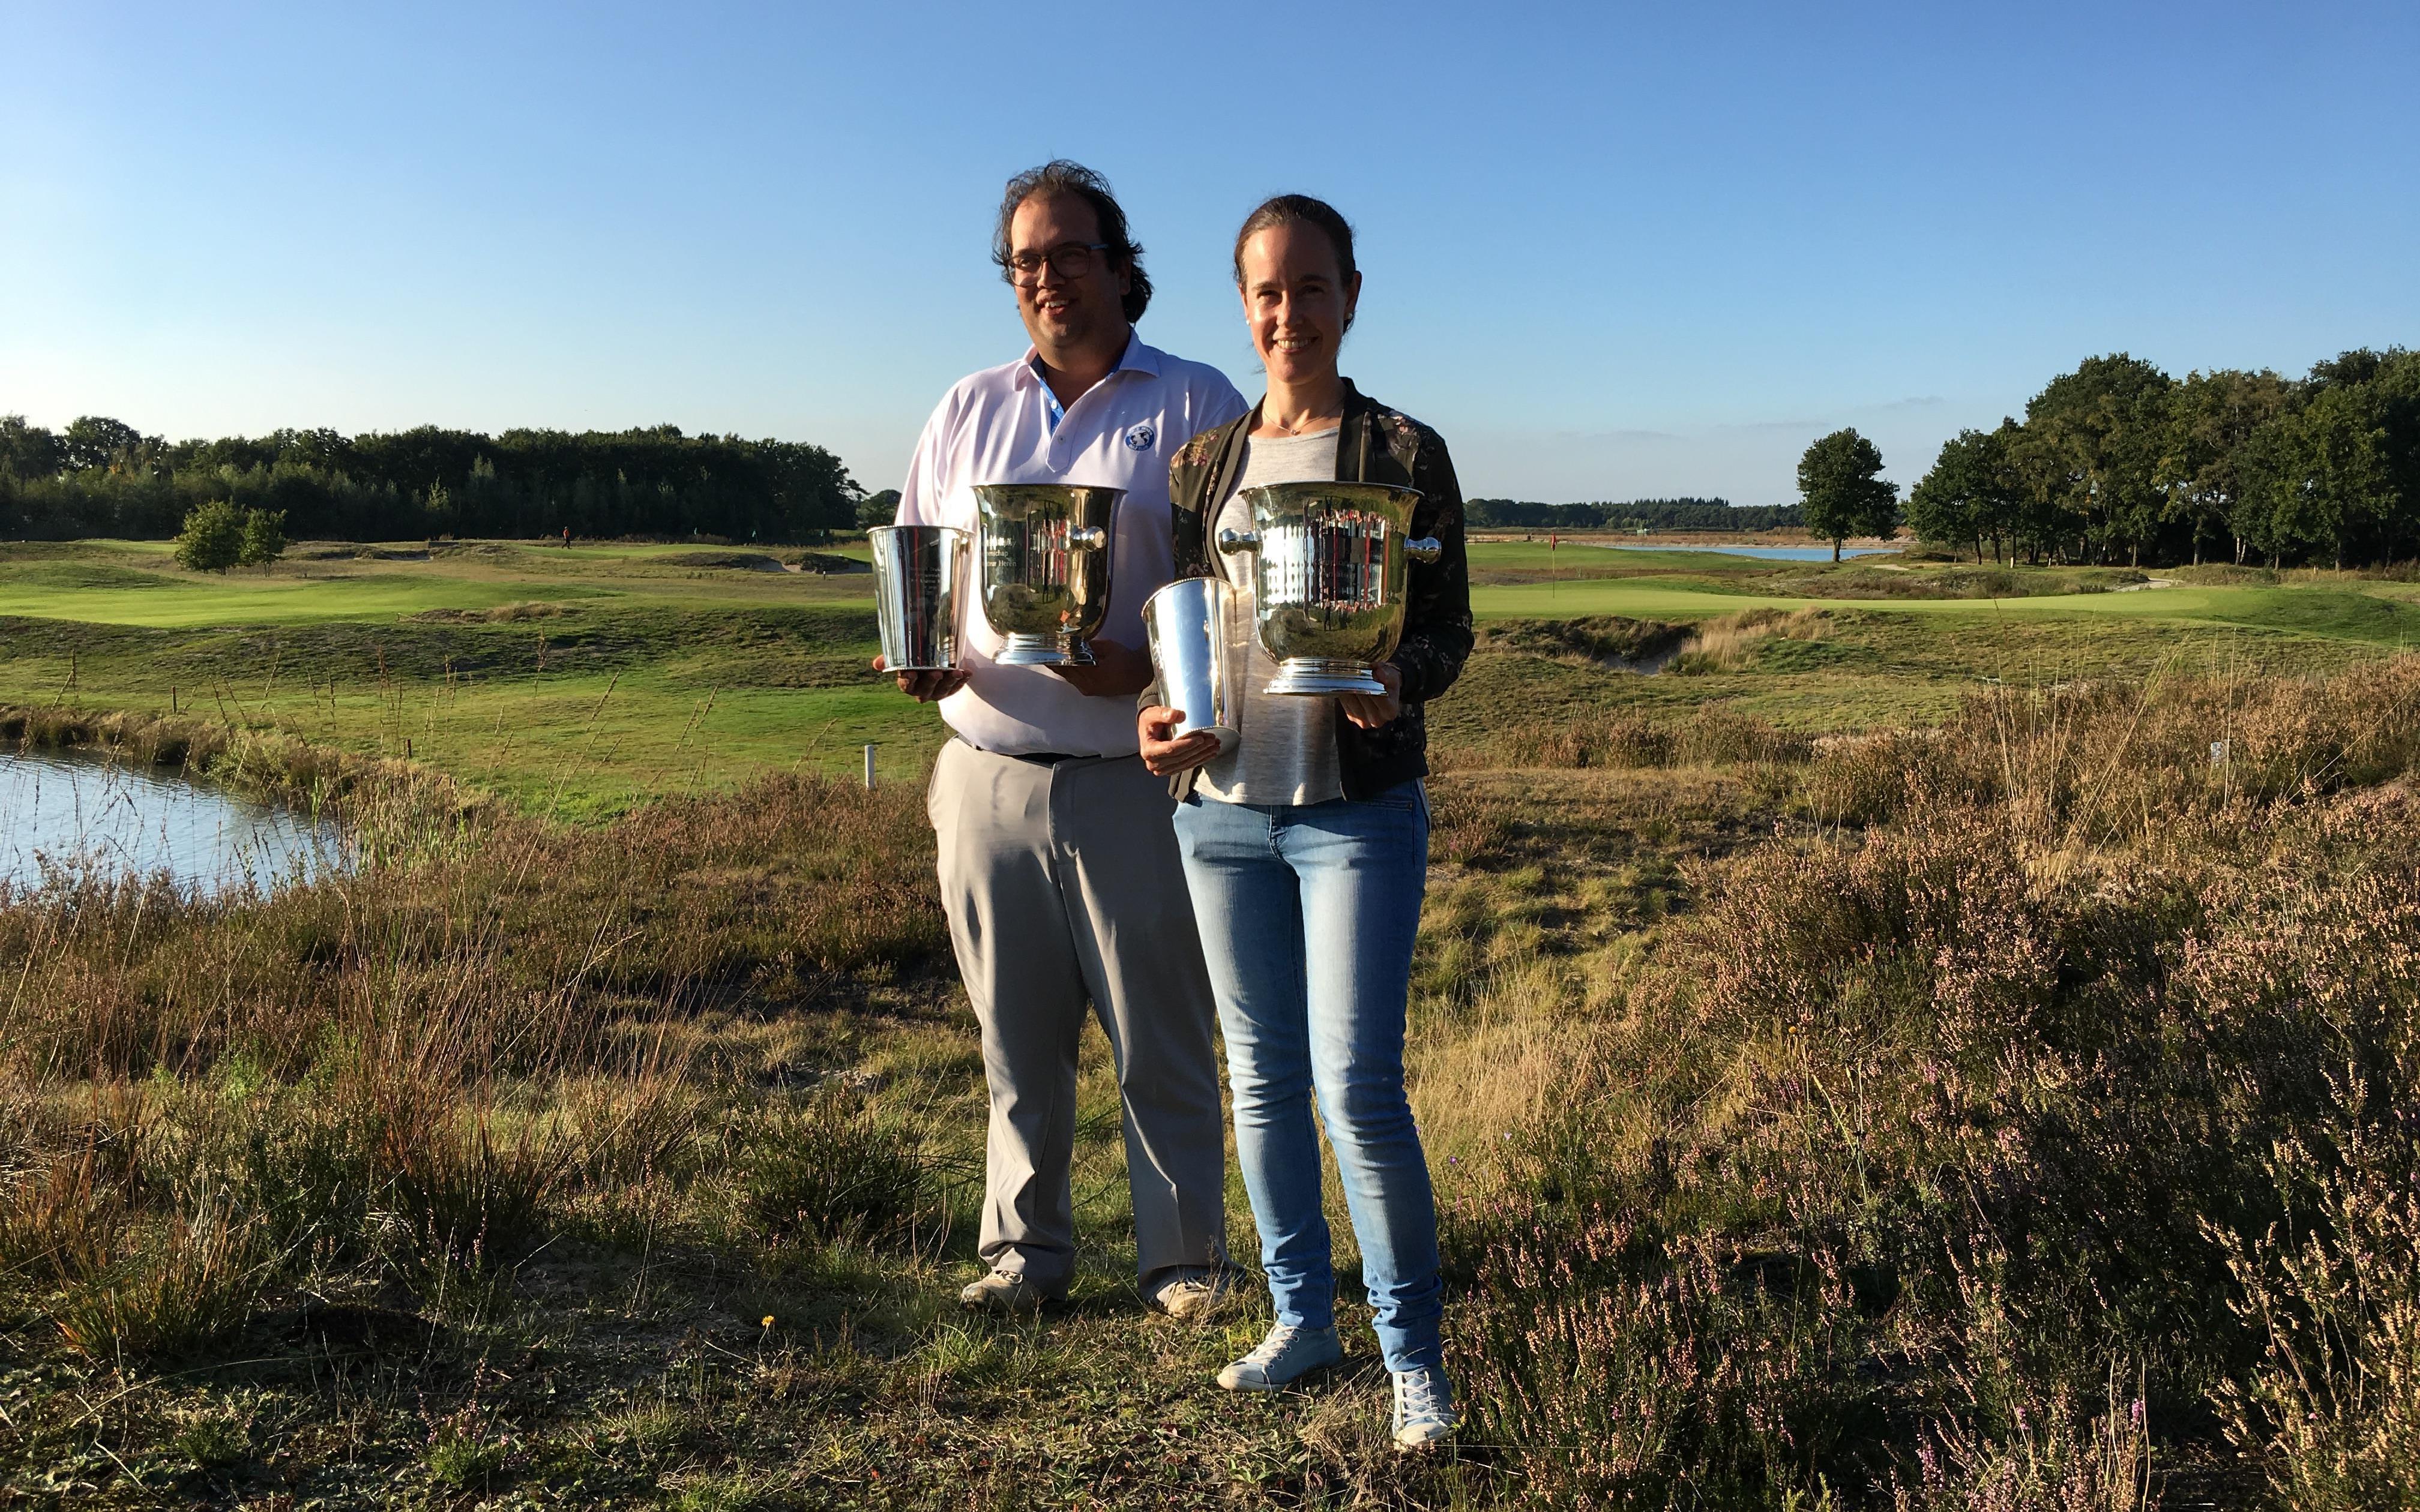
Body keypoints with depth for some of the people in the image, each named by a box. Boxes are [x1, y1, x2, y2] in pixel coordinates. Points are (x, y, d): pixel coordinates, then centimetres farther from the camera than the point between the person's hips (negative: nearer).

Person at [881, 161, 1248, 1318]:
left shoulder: (1198, 405, 4)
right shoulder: (969, 410, 16)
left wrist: (1145, 664, -18)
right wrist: (919, 655, -2)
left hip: (1134, 779, -3)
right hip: (986, 774, 4)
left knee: (1160, 1041, 3)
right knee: (1015, 1036, 11)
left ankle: (1186, 1262, 18)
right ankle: (1026, 1249, 25)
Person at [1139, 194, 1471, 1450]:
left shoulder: (1405, 453, -1)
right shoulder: (1202, 461, 10)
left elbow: (1449, 627, -1)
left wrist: (1394, 680, -22)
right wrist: (1160, 716, -4)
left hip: (1358, 808, -4)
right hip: (1222, 804, 4)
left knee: (1359, 1088, -7)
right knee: (1262, 1080, 11)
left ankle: (1413, 1349, 11)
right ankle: (1300, 1315, 28)